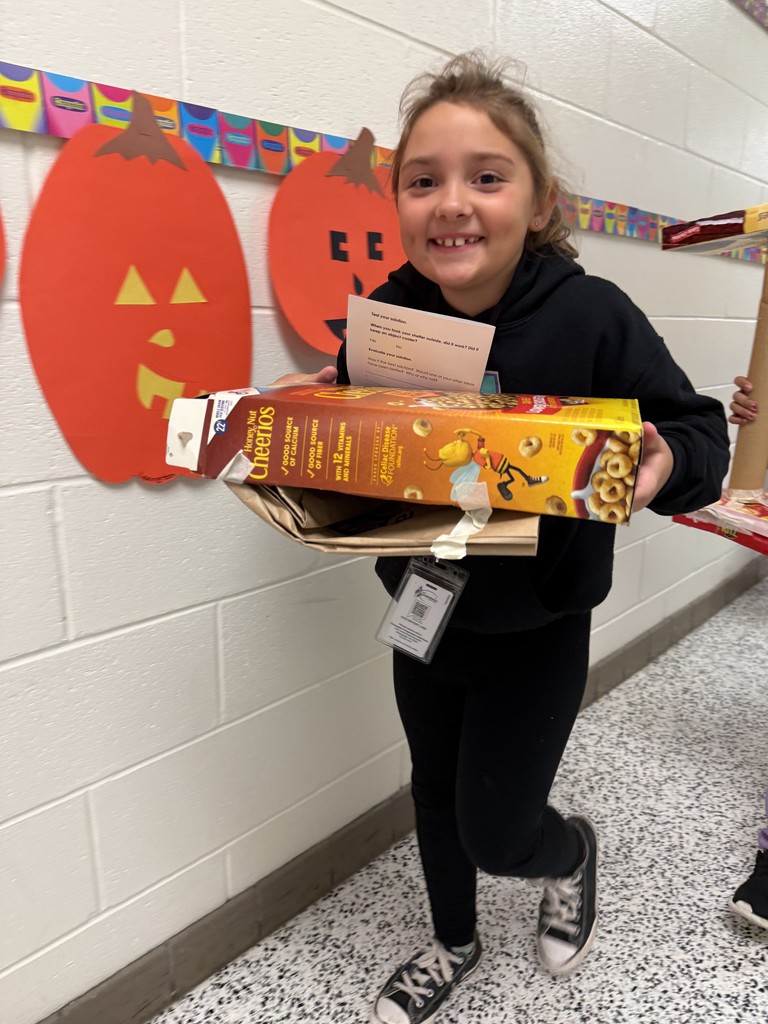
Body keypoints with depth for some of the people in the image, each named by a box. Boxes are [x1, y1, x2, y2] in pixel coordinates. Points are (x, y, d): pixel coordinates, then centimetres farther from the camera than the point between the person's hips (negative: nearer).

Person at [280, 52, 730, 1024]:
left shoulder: (591, 315, -20)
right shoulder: (385, 316, -10)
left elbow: (700, 430, -12)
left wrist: (663, 462, -33)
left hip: (537, 627, -4)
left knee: (495, 828, 6)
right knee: (435, 792, 22)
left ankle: (572, 849, 46)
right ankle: (453, 944, 54)